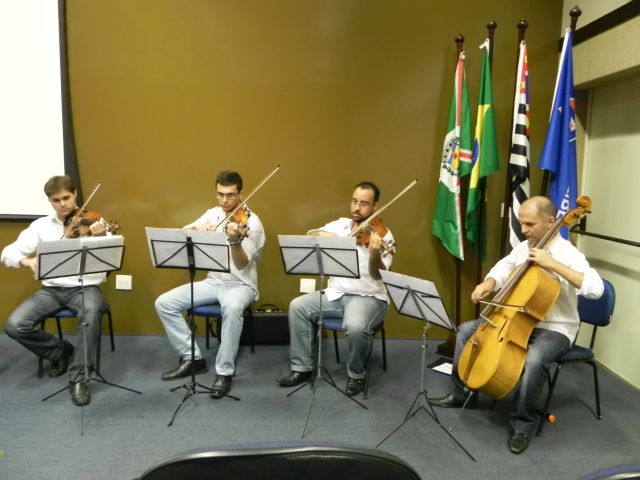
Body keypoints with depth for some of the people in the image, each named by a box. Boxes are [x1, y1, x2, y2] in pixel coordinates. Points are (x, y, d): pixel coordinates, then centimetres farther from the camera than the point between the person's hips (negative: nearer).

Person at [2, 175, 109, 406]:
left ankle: (78, 377, -21)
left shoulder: (93, 224, -1)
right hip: (51, 289, 4)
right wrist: (27, 260, -19)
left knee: (91, 314, -37)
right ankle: (61, 352, 8)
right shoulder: (41, 226, 7)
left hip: (85, 286, -3)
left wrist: (102, 238, -35)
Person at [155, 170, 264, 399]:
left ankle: (224, 371, -25)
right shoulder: (214, 213, 6)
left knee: (232, 307, -41)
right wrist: (197, 228, -20)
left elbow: (241, 265, -22)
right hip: (213, 282, 6)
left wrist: (235, 240, -41)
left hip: (241, 284, -6)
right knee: (164, 303, -9)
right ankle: (192, 358, 2)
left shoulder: (251, 222, -12)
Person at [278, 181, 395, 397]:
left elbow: (377, 275, -18)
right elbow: (309, 236, -1)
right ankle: (302, 367, 0)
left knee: (355, 326, -34)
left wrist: (374, 253, -39)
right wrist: (326, 235, -21)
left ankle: (357, 375, -4)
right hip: (336, 293, 5)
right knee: (297, 306, -14)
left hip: (369, 297, -5)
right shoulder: (340, 225, 8)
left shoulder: (383, 235, -8)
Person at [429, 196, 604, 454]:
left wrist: (552, 264, -34)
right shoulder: (523, 247, 2)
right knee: (467, 330, 3)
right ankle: (462, 393, 18)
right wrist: (488, 284, -6)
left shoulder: (569, 254, -18)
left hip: (555, 329, -7)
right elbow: (503, 269, 17)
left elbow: (595, 289, -32)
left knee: (533, 360, -37)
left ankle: (523, 424, -13)